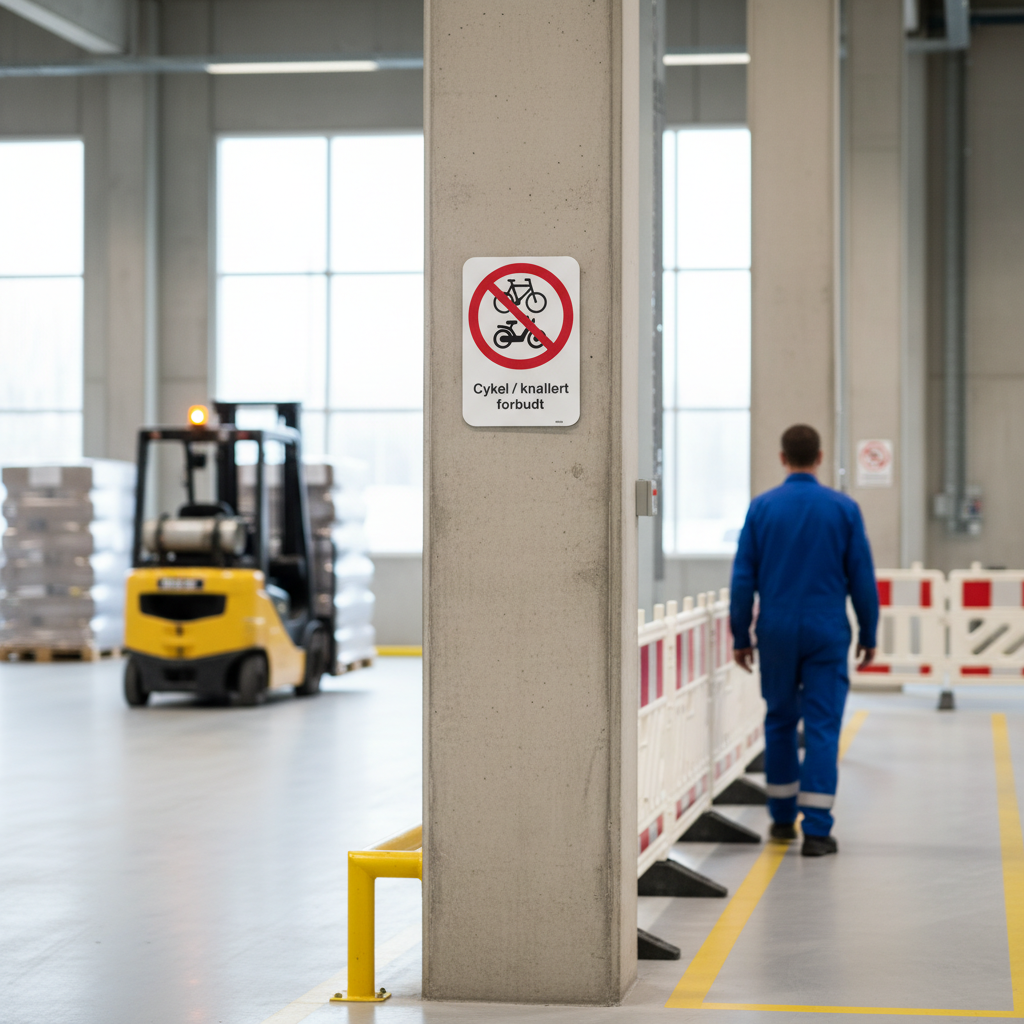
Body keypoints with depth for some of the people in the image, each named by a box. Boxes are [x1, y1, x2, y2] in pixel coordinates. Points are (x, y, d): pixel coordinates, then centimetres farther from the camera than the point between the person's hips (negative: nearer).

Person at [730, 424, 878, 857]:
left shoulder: (761, 508, -1)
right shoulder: (843, 509, -3)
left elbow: (743, 578, 0)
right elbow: (862, 578, -1)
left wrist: (740, 636, 7)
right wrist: (868, 635, 8)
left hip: (776, 632, 1)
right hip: (827, 633, -1)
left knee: (780, 722, 15)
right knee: (822, 727, -1)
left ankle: (783, 818, 23)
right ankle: (816, 830, -6)